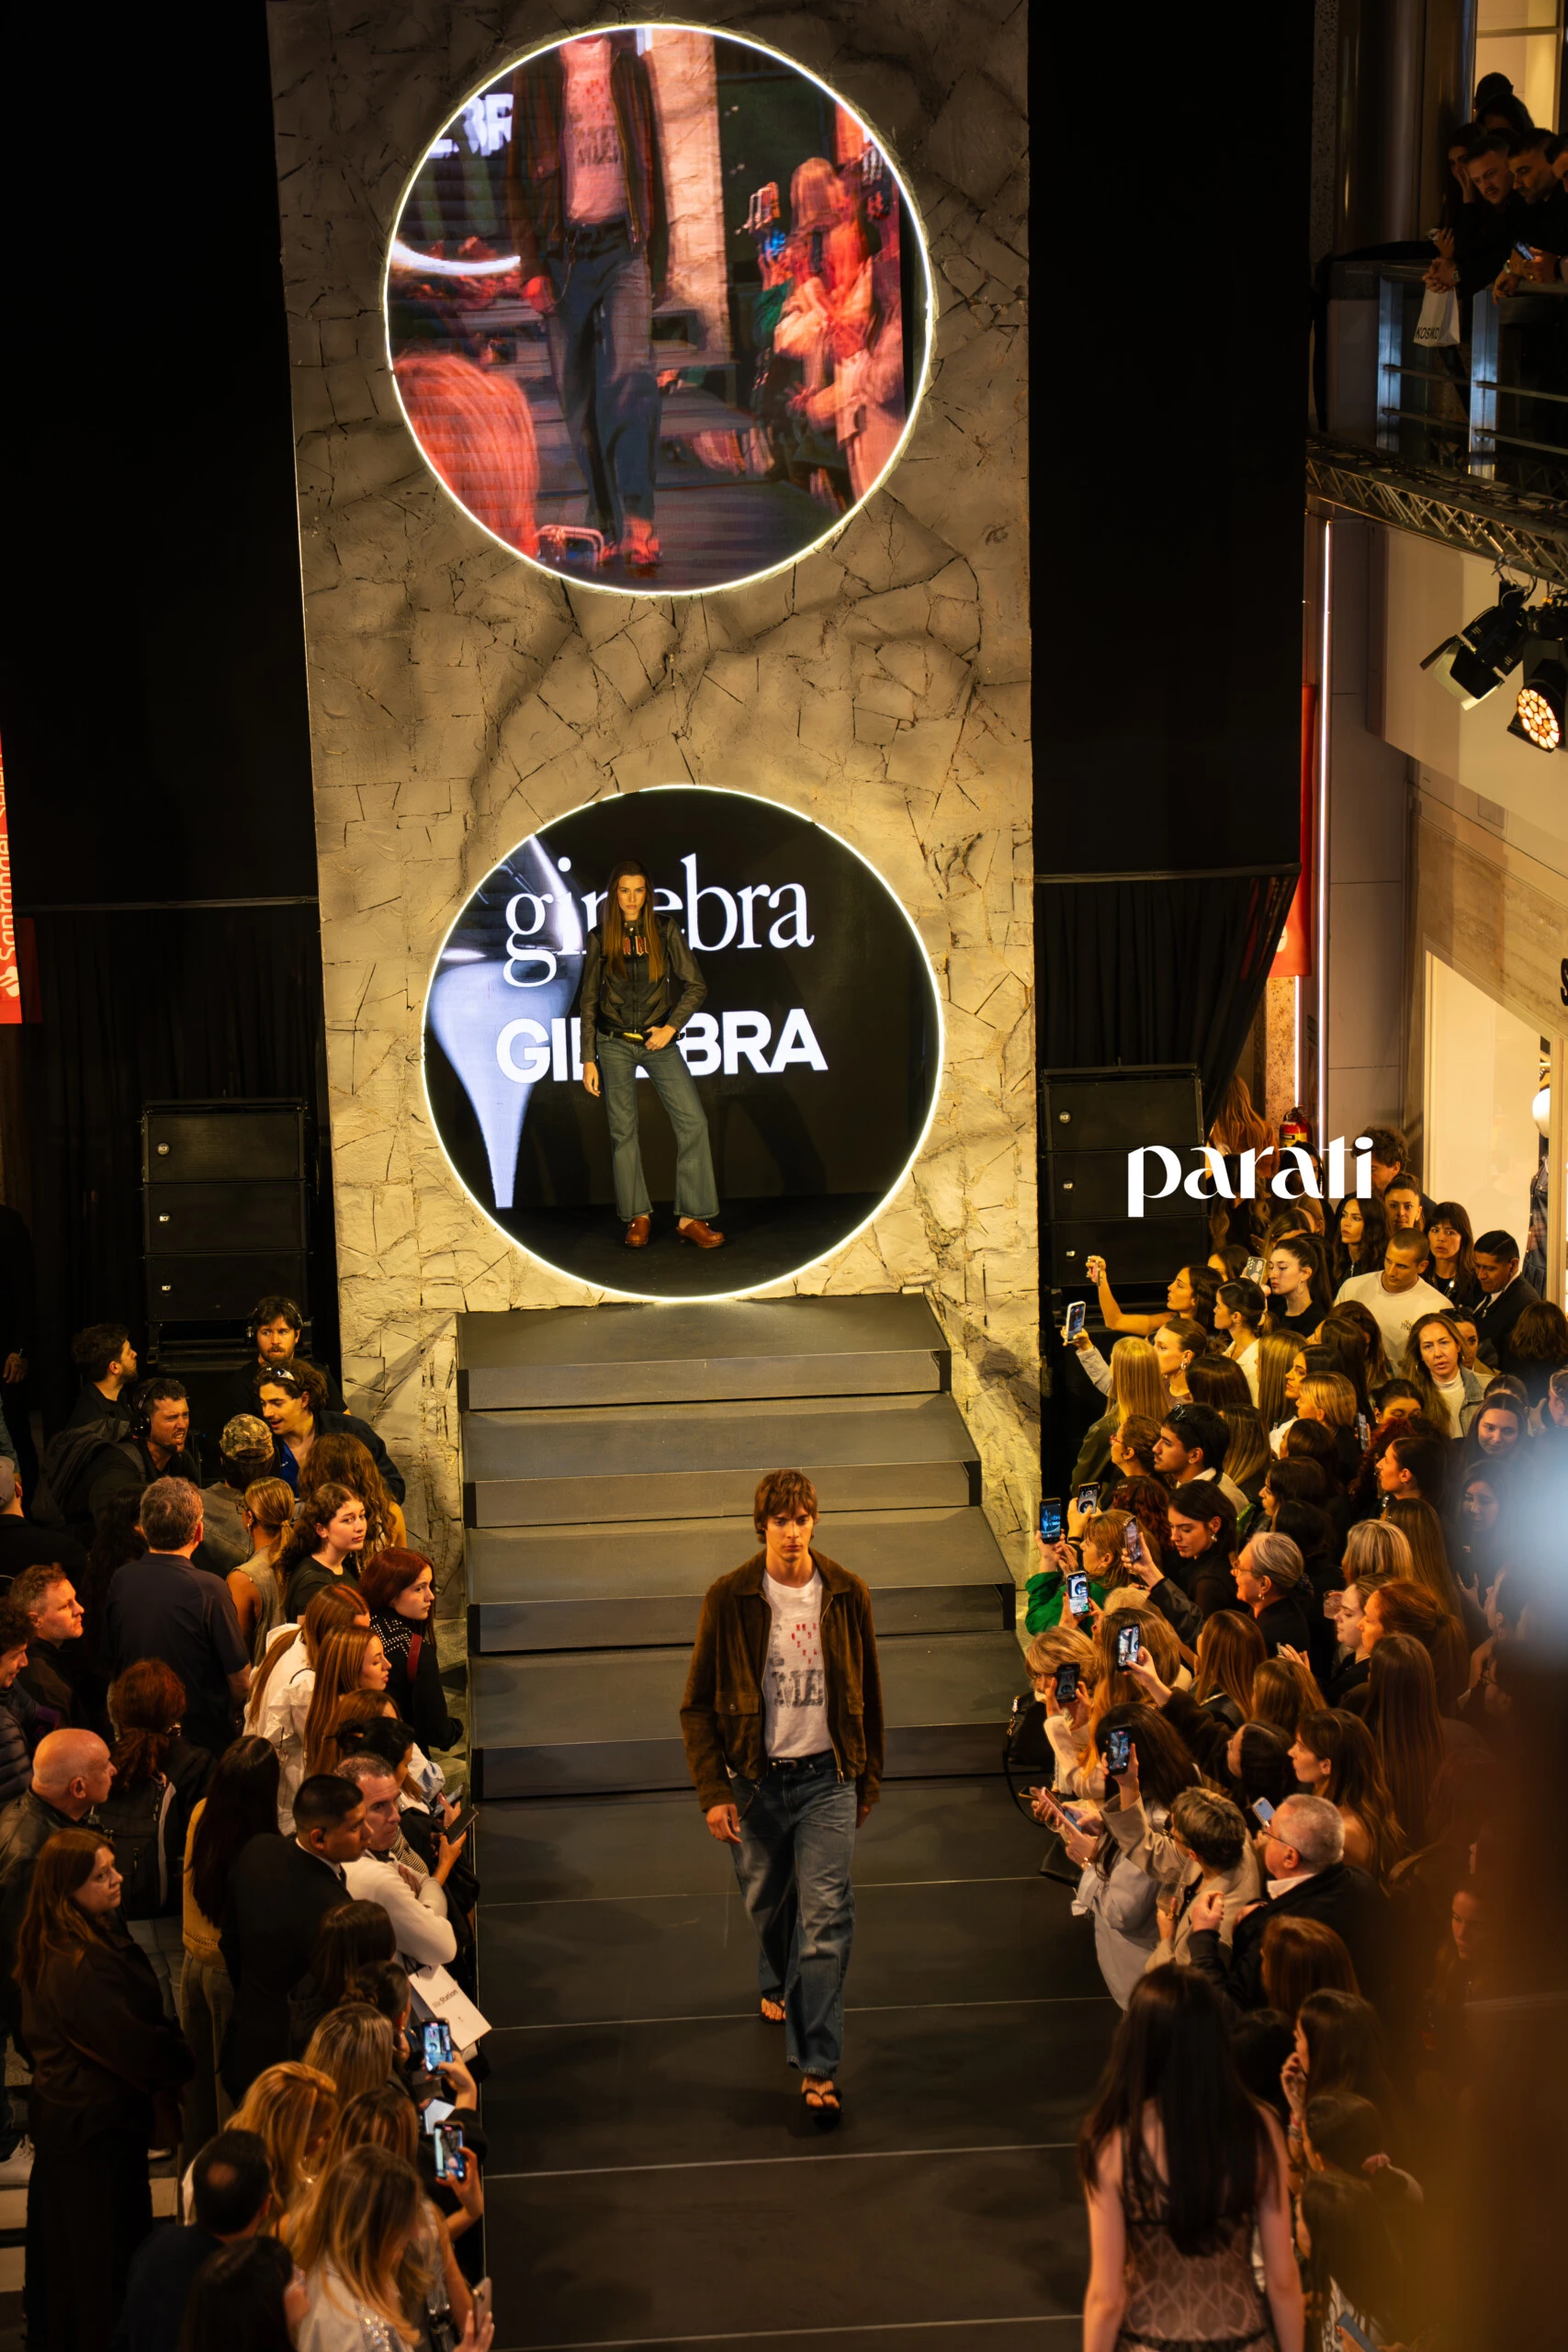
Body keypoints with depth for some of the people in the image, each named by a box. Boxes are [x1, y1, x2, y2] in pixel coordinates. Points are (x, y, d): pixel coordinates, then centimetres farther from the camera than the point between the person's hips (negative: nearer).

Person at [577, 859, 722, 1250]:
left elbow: (695, 985, 2)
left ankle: (692, 1218, -6)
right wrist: (589, 1059, 1)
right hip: (614, 1044, 0)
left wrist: (670, 1028, -8)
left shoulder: (665, 930, 0)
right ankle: (638, 1217, 14)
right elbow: (589, 1001, 5)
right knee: (623, 1130, 1)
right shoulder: (600, 938, 1)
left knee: (693, 1121, -11)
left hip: (659, 1041, 0)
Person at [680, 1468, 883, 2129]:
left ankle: (817, 2068, -6)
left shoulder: (846, 1594, -3)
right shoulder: (729, 1599, -7)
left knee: (825, 1921, -9)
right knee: (767, 1906, 18)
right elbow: (698, 1705, -3)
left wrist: (867, 1779, 13)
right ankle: (779, 1987, 50)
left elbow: (867, 1694, 9)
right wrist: (713, 1792, -10)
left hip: (826, 1777, 0)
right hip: (754, 1778, 1)